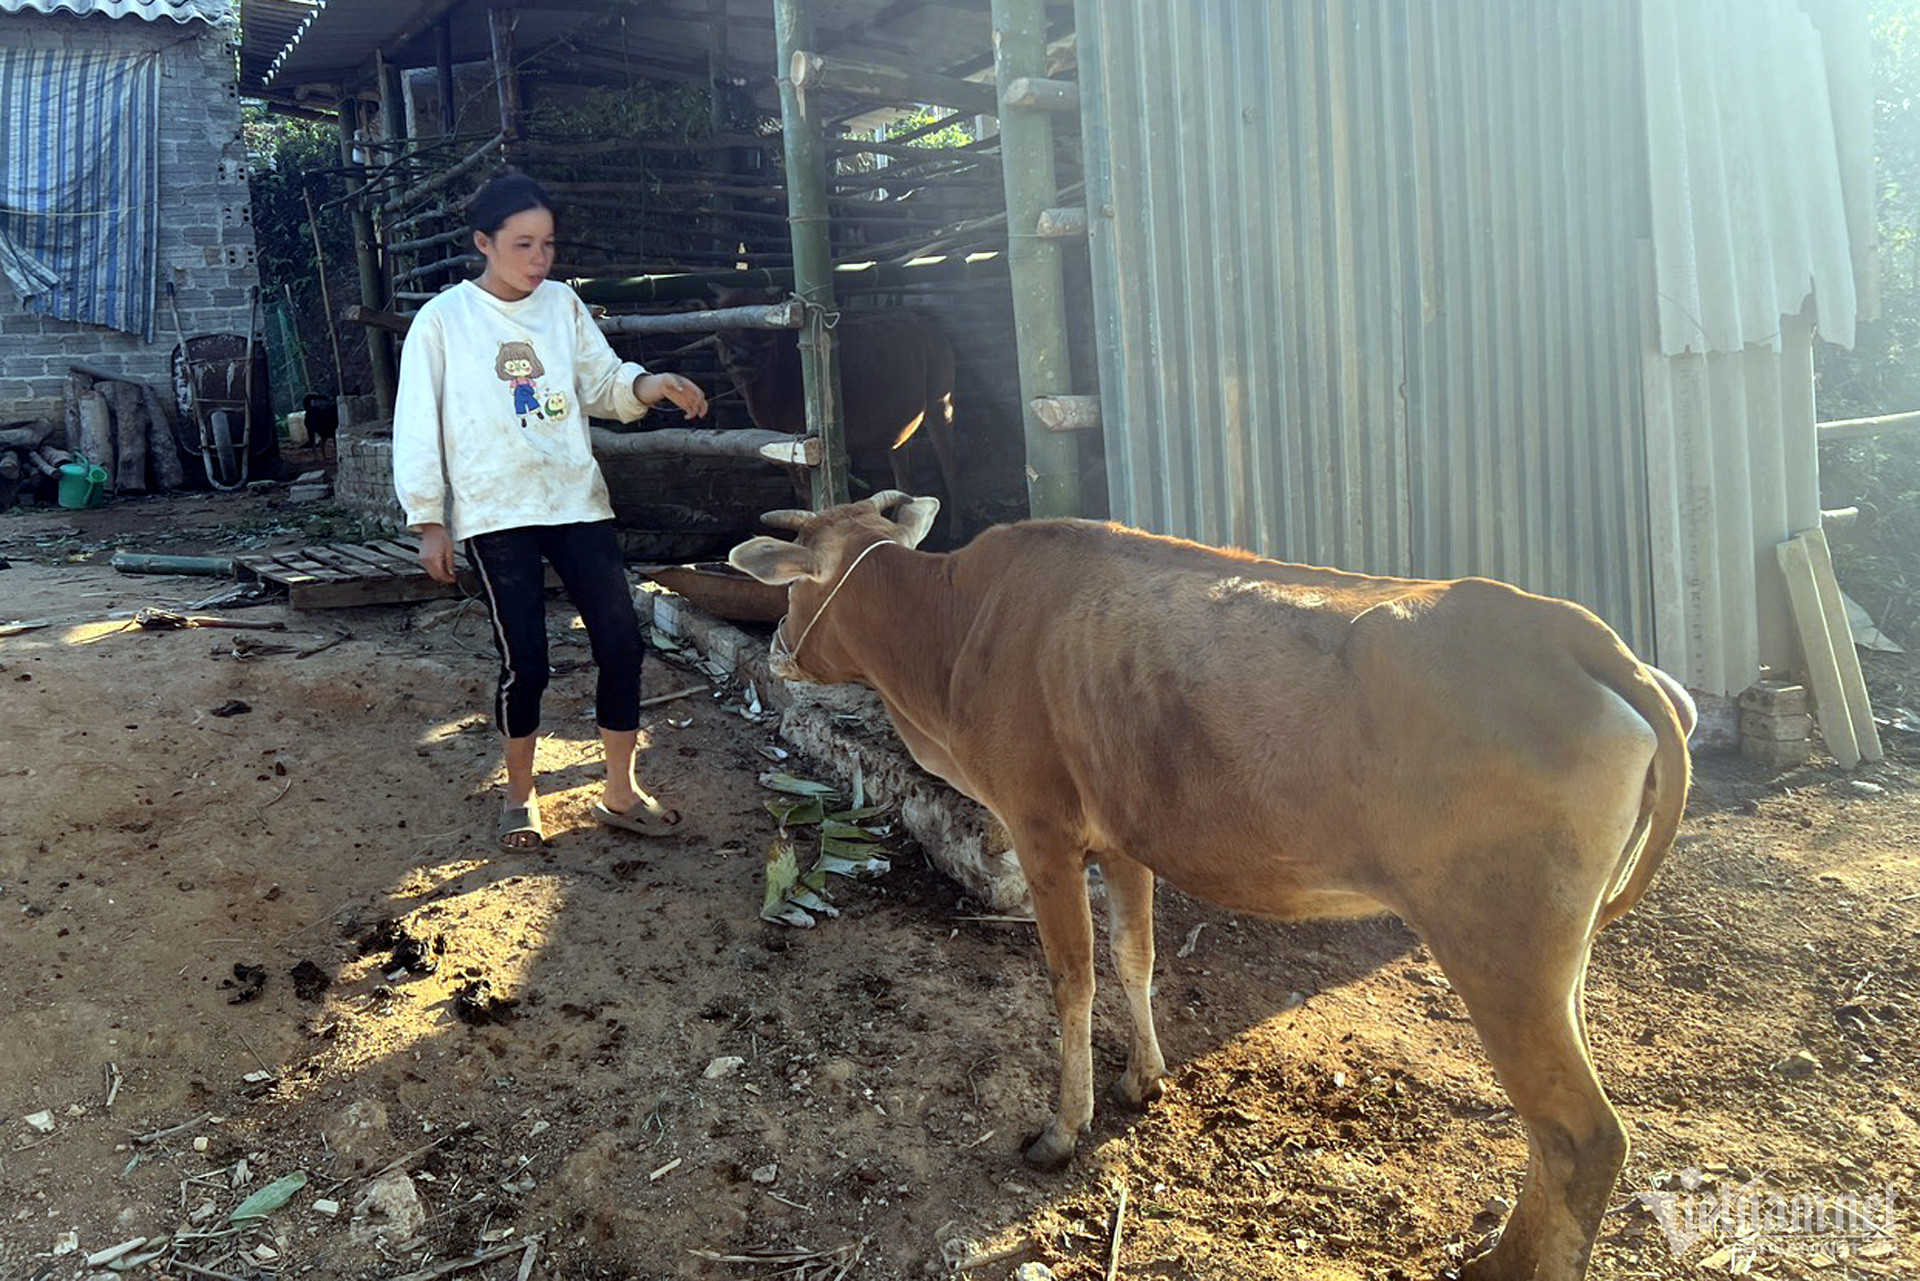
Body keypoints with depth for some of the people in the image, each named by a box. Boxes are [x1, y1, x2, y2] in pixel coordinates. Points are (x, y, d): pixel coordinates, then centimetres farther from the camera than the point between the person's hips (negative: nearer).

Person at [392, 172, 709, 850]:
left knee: (621, 640, -1)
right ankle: (519, 796, 20)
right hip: (496, 513, -4)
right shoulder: (443, 319, -1)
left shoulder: (563, 304, 9)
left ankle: (620, 793, 15)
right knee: (524, 660, -3)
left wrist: (655, 384, -11)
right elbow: (418, 425, 0)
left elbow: (603, 384, 11)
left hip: (577, 500, 4)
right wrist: (428, 521, -2)